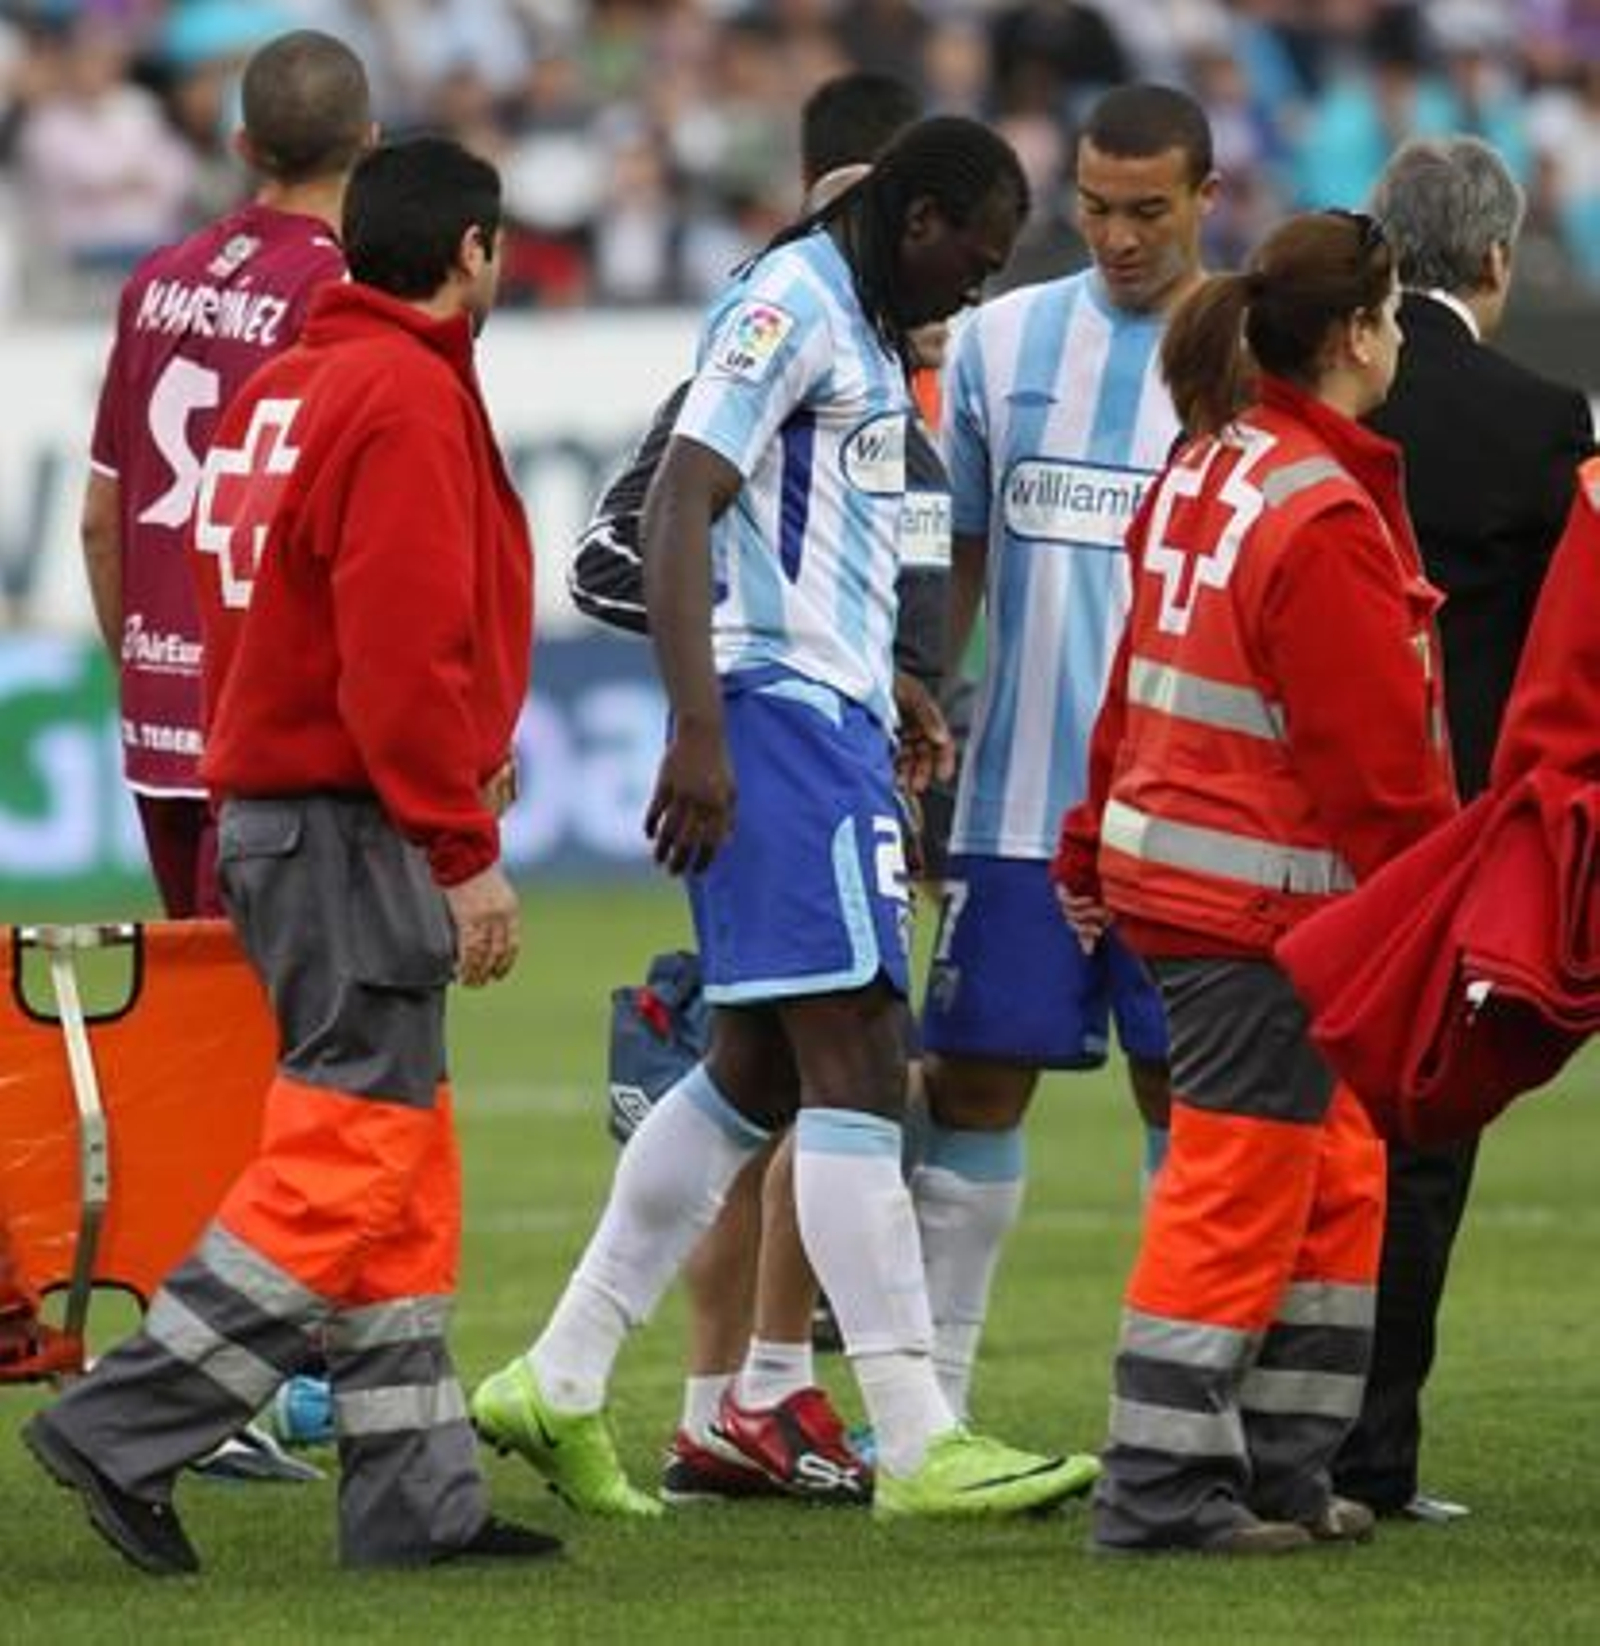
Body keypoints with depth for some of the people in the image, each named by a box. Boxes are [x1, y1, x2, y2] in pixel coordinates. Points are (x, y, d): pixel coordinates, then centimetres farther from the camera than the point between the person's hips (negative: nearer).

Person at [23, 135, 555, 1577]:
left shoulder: (288, 389, 16)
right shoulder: (406, 400, -13)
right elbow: (404, 655, -19)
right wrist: (466, 849, -16)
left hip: (271, 802, 10)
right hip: (356, 828, -10)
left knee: (400, 1178, 11)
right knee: (347, 1169, -9)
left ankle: (418, 1496, 11)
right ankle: (126, 1431, -11)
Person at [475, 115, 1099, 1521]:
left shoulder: (857, 331, 19)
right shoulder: (793, 308, -13)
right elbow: (679, 508, -20)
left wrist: (877, 680, 29)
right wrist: (698, 732, -26)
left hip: (826, 719, 11)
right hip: (778, 719, -11)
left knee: (758, 1073, 13)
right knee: (856, 1062, -12)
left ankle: (562, 1382, 17)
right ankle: (917, 1445, -14)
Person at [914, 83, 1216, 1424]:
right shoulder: (1005, 340, 8)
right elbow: (954, 560, 13)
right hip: (1018, 799, 2)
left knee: (1187, 1098, 1)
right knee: (975, 1082, 3)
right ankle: (931, 1399, 8)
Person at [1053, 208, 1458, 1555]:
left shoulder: (1208, 471, 10)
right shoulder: (1326, 519, -19)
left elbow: (1138, 681, 17)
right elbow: (1379, 752, -16)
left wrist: (1096, 845, 25)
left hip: (1169, 866, 9)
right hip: (1264, 899, -9)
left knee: (1336, 1178, 16)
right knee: (1238, 1190, -4)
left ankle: (1284, 1473, 19)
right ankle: (1165, 1489, -2)